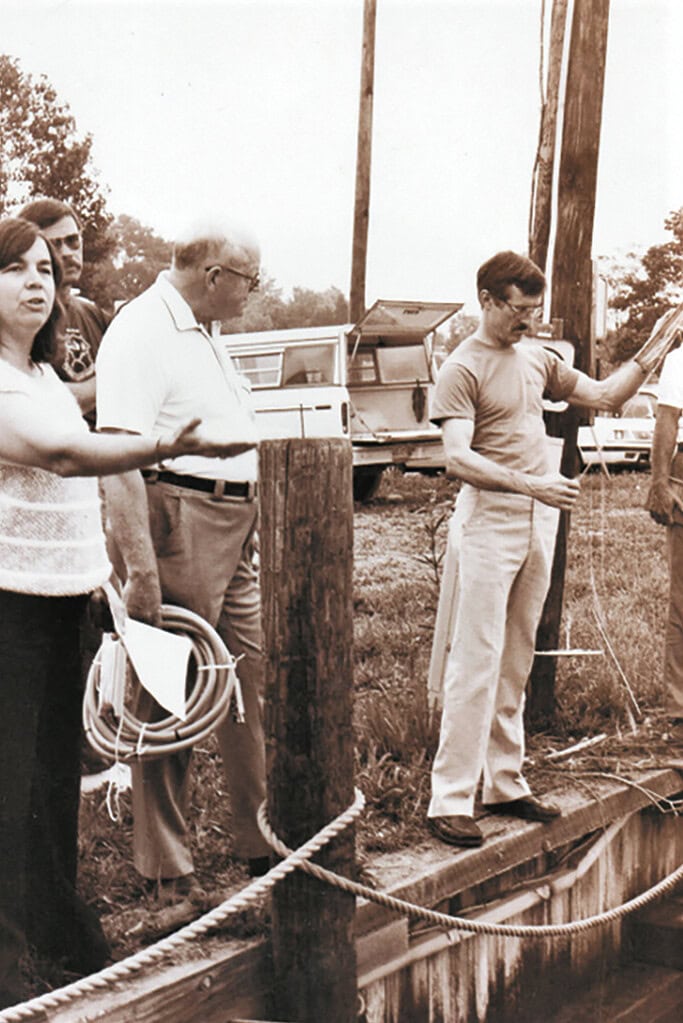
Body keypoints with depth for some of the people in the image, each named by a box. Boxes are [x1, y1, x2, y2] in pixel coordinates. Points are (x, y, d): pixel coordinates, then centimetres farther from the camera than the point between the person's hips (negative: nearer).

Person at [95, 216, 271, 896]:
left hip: (235, 531, 10)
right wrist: (140, 568, -29)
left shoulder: (199, 332, 19)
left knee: (254, 684, 13)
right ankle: (166, 871, 11)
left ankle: (265, 841, 25)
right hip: (179, 523, -10)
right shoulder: (140, 331, -13)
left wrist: (253, 524, 24)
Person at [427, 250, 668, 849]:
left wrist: (651, 353, 8)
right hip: (489, 518, -7)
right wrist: (529, 483, -30)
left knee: (518, 661, 11)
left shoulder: (538, 359, 13)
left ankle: (506, 784, 19)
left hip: (540, 519, 7)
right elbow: (458, 457, -20)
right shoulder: (463, 369, -9)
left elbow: (606, 395, 22)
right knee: (477, 661, -9)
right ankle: (449, 800, -5)